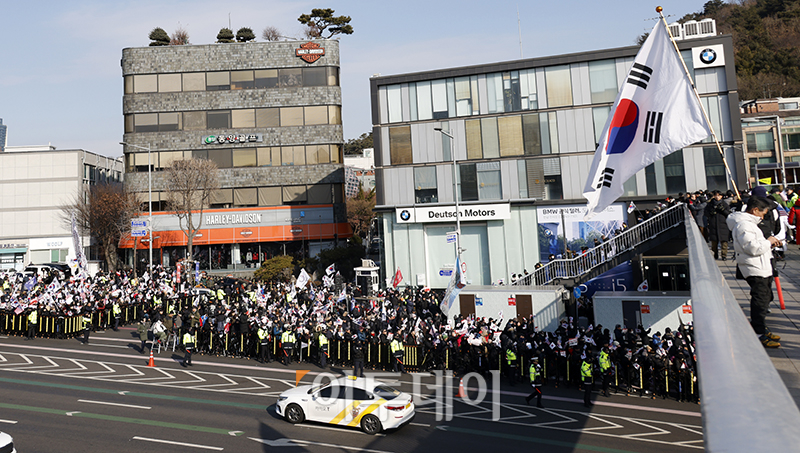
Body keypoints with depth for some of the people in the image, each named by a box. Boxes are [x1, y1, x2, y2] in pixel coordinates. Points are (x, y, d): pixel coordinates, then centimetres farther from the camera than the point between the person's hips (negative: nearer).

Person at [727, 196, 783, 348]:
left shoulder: (748, 222, 18)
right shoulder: (744, 225, -19)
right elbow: (752, 247, -25)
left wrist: (770, 244, 12)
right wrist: (768, 242, -11)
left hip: (761, 268, 11)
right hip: (755, 269, -11)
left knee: (764, 297, 18)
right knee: (760, 301, -9)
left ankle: (760, 328, 30)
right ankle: (759, 335, -4)